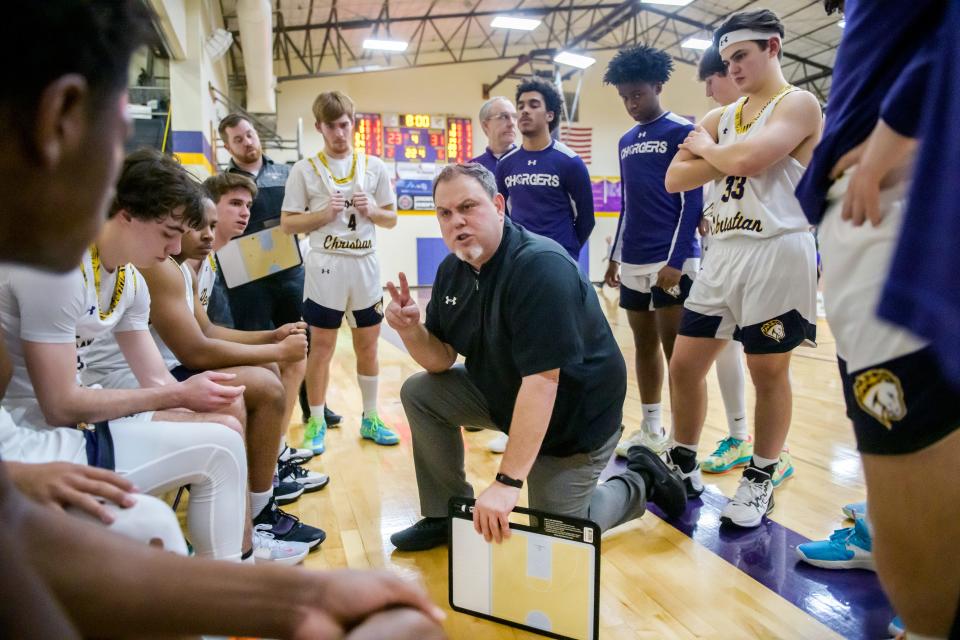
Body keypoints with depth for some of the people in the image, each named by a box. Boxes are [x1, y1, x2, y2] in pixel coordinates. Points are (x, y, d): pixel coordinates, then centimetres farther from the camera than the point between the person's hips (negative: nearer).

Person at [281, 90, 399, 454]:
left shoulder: (374, 166, 6)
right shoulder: (305, 169, 0)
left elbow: (392, 219, 10)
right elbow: (288, 223, 0)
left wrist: (371, 211, -10)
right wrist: (325, 214, -15)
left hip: (365, 266, 3)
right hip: (325, 267, -2)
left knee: (368, 345, 10)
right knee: (321, 346, 5)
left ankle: (370, 419, 24)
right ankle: (316, 423, 19)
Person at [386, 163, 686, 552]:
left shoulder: (540, 266, -30)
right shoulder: (452, 270, -3)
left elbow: (541, 381, -35)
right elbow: (442, 360, 0)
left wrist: (507, 482, -37)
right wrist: (410, 330, -23)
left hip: (575, 414, -7)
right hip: (505, 393, 8)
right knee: (420, 392, -2)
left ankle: (640, 482, 22)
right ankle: (447, 516, 11)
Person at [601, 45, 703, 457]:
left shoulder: (681, 132, -4)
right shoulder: (625, 142, 16)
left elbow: (692, 201, -9)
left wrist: (676, 261, -15)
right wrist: (615, 256, 16)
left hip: (671, 260, -7)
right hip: (633, 262, 7)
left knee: (676, 350, -2)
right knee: (644, 346, 11)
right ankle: (651, 431, 22)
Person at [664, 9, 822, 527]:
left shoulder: (799, 104, -2)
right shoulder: (721, 117, 17)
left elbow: (747, 159, -20)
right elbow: (674, 180, 7)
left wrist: (707, 149, -1)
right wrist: (719, 155, -6)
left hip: (777, 252, -6)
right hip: (723, 253, 7)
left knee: (769, 372, 2)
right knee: (684, 364, 5)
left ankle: (760, 482, 18)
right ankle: (683, 465, 23)